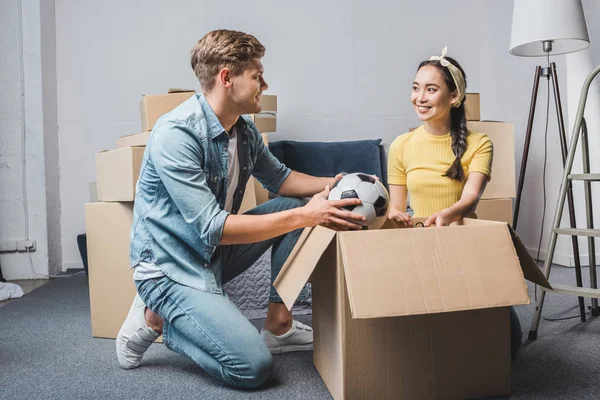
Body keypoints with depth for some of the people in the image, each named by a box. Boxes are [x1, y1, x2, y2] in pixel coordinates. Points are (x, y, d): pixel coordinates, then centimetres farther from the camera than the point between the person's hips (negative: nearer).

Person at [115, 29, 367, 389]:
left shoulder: (245, 130, 0)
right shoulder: (176, 133, -25)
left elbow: (279, 177, 15)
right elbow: (212, 228, -29)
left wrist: (331, 185, -4)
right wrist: (306, 216, -30)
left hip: (215, 253, 8)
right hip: (172, 266, -8)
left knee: (295, 204, 2)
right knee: (254, 367, -19)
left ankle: (278, 325, 8)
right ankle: (157, 319, 3)